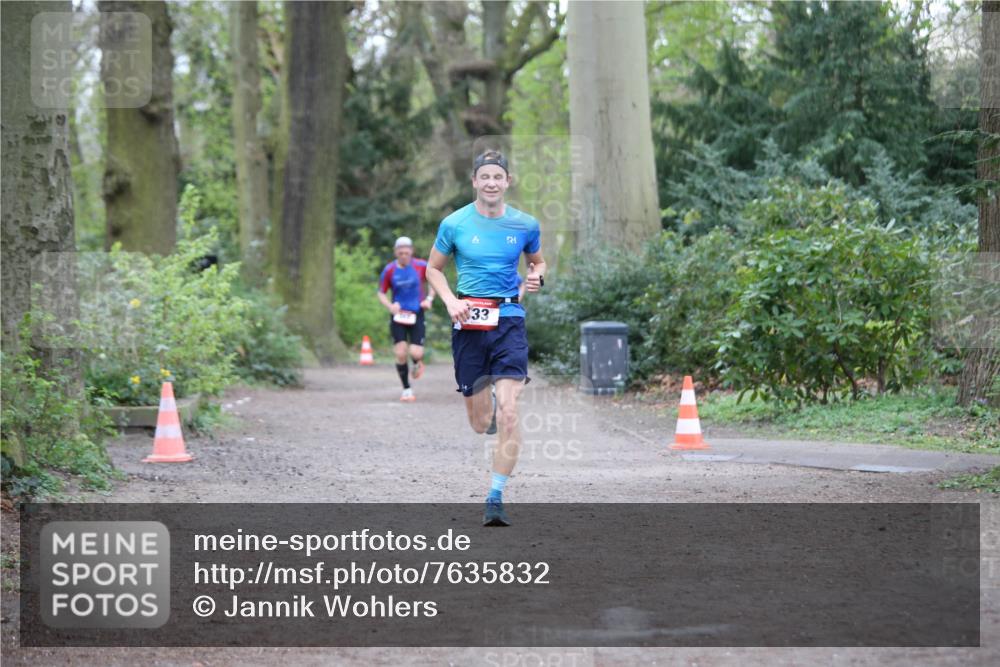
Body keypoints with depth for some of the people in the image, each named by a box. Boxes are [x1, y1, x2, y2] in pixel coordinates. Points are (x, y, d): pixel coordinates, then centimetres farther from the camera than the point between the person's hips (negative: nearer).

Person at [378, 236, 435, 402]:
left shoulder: (421, 266, -6)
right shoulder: (389, 270, -4)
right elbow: (381, 293, 5)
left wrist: (429, 299, -3)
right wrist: (390, 306, -14)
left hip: (416, 314, -1)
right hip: (398, 315, 1)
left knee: (416, 353, -11)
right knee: (400, 354, -7)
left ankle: (417, 363, 28)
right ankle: (406, 390, 8)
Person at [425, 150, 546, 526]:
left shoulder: (525, 225, 3)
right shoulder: (454, 224, 0)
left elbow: (538, 261, 22)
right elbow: (434, 269, 12)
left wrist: (536, 278, -1)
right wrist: (451, 301, -6)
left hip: (509, 319, 0)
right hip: (468, 322, 0)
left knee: (507, 412, -16)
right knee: (480, 424, 6)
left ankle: (496, 497, -8)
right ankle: (487, 406, 46)